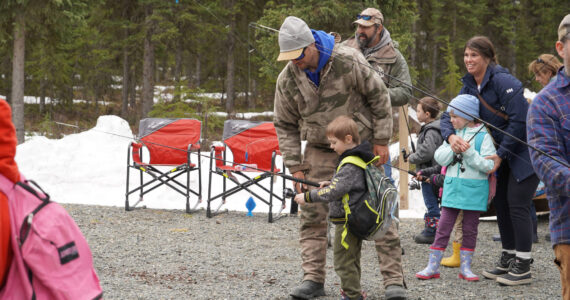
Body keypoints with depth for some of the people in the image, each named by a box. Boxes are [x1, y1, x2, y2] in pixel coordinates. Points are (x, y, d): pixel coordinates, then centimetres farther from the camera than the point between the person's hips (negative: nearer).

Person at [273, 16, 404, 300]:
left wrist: (381, 141, -9)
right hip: (320, 151, 3)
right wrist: (295, 167, -3)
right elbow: (285, 125, 2)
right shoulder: (287, 80, -10)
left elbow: (379, 96, -10)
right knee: (312, 214, -3)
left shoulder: (347, 61, -20)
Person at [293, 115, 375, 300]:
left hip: (347, 220, -11)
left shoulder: (350, 165, -22)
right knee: (352, 259, 20)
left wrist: (308, 197, -22)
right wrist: (330, 184, 12)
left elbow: (334, 191, -27)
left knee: (343, 260, -3)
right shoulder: (358, 159, 11)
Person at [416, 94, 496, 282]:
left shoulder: (483, 136, -6)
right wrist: (453, 148, -12)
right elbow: (440, 158, 4)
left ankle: (466, 267, 15)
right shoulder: (453, 134, 10)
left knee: (470, 229, 6)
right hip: (452, 187, 4)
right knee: (443, 227, 2)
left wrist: (469, 152, -20)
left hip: (473, 190, -4)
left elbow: (488, 165, -13)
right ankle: (433, 266, 5)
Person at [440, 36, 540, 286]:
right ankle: (507, 260, 22)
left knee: (517, 204, -11)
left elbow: (519, 121, -24)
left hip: (525, 148, -9)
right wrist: (451, 136, -21)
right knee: (501, 202, 11)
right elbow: (448, 115, 2)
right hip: (504, 150, 9)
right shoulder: (469, 86, 5)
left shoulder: (503, 81, -21)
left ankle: (523, 267, -5)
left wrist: (500, 155, -19)